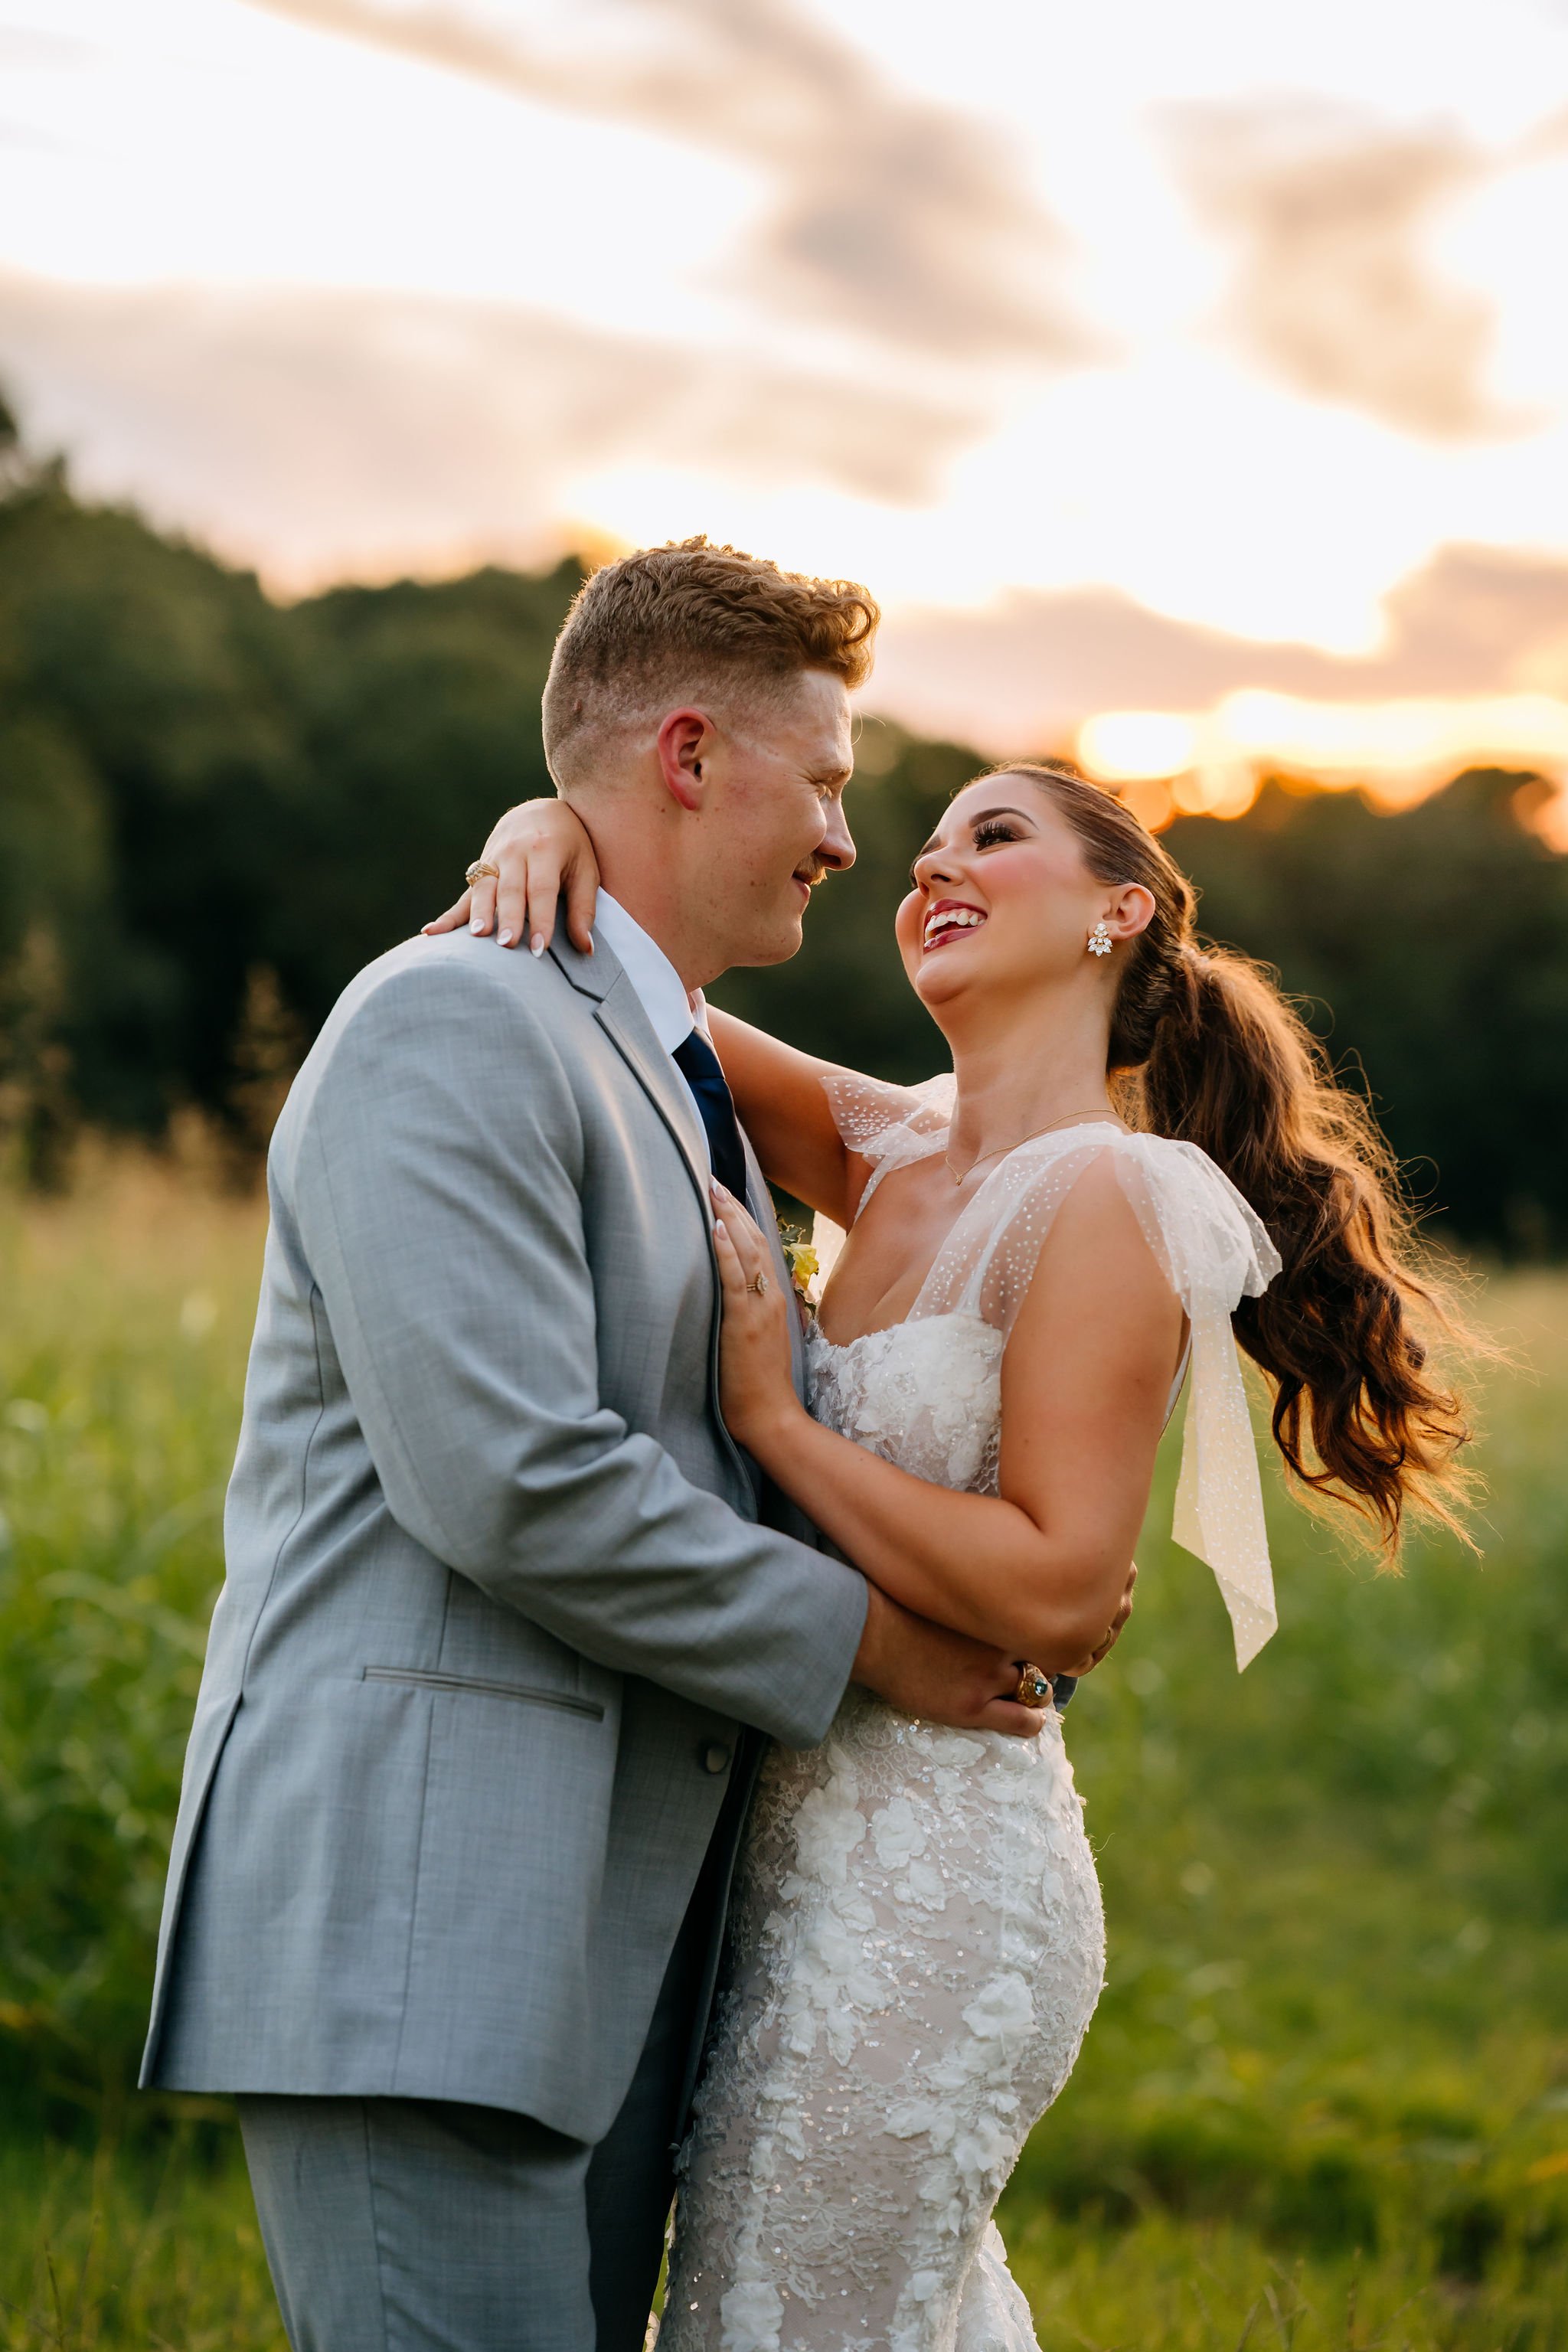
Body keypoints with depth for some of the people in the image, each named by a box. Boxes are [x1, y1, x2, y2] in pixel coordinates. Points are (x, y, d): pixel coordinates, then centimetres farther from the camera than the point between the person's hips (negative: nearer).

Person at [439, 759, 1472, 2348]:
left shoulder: (1101, 1199, -14)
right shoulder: (898, 1161, 8)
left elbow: (1055, 1588, -20)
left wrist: (772, 1417, -17)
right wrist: (553, 832, -6)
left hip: (929, 1885, -8)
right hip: (821, 1847, 8)